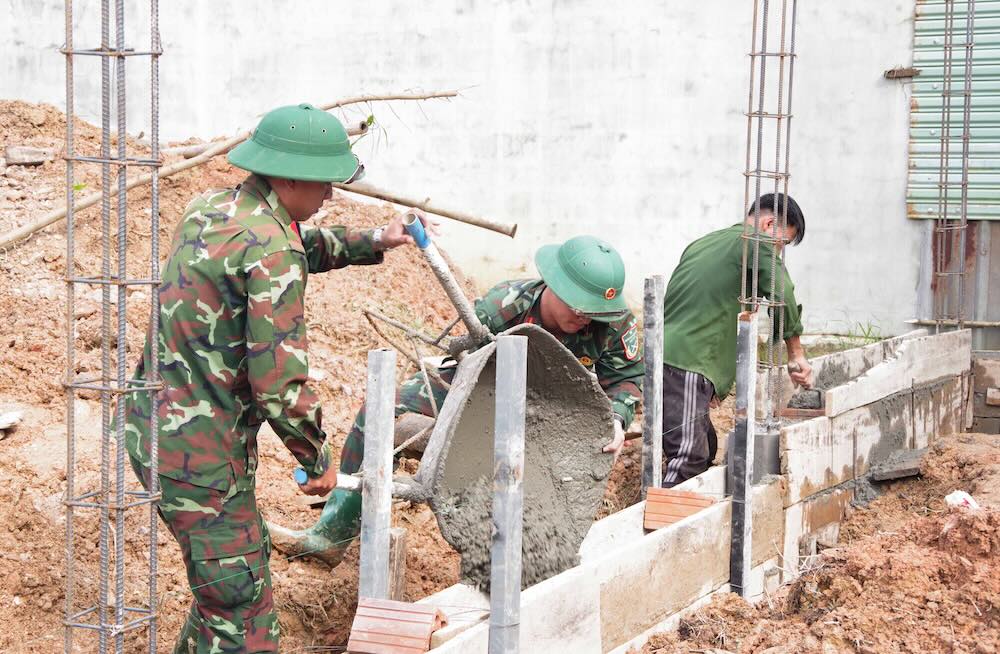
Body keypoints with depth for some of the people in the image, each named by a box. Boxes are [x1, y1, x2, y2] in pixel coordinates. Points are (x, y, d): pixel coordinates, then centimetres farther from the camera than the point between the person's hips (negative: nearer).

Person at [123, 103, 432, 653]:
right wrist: (318, 461, -8)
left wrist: (371, 243, 25)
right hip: (199, 453, -10)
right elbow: (279, 384, -22)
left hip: (153, 423, 10)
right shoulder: (273, 251, -21)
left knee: (237, 568, 27)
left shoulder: (209, 209, 7)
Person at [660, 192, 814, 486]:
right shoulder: (757, 243, 0)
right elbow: (783, 297, -11)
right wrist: (797, 356, 0)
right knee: (689, 458, -15)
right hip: (687, 365, -9)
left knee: (705, 448, 14)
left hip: (662, 359, 9)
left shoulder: (703, 243, 27)